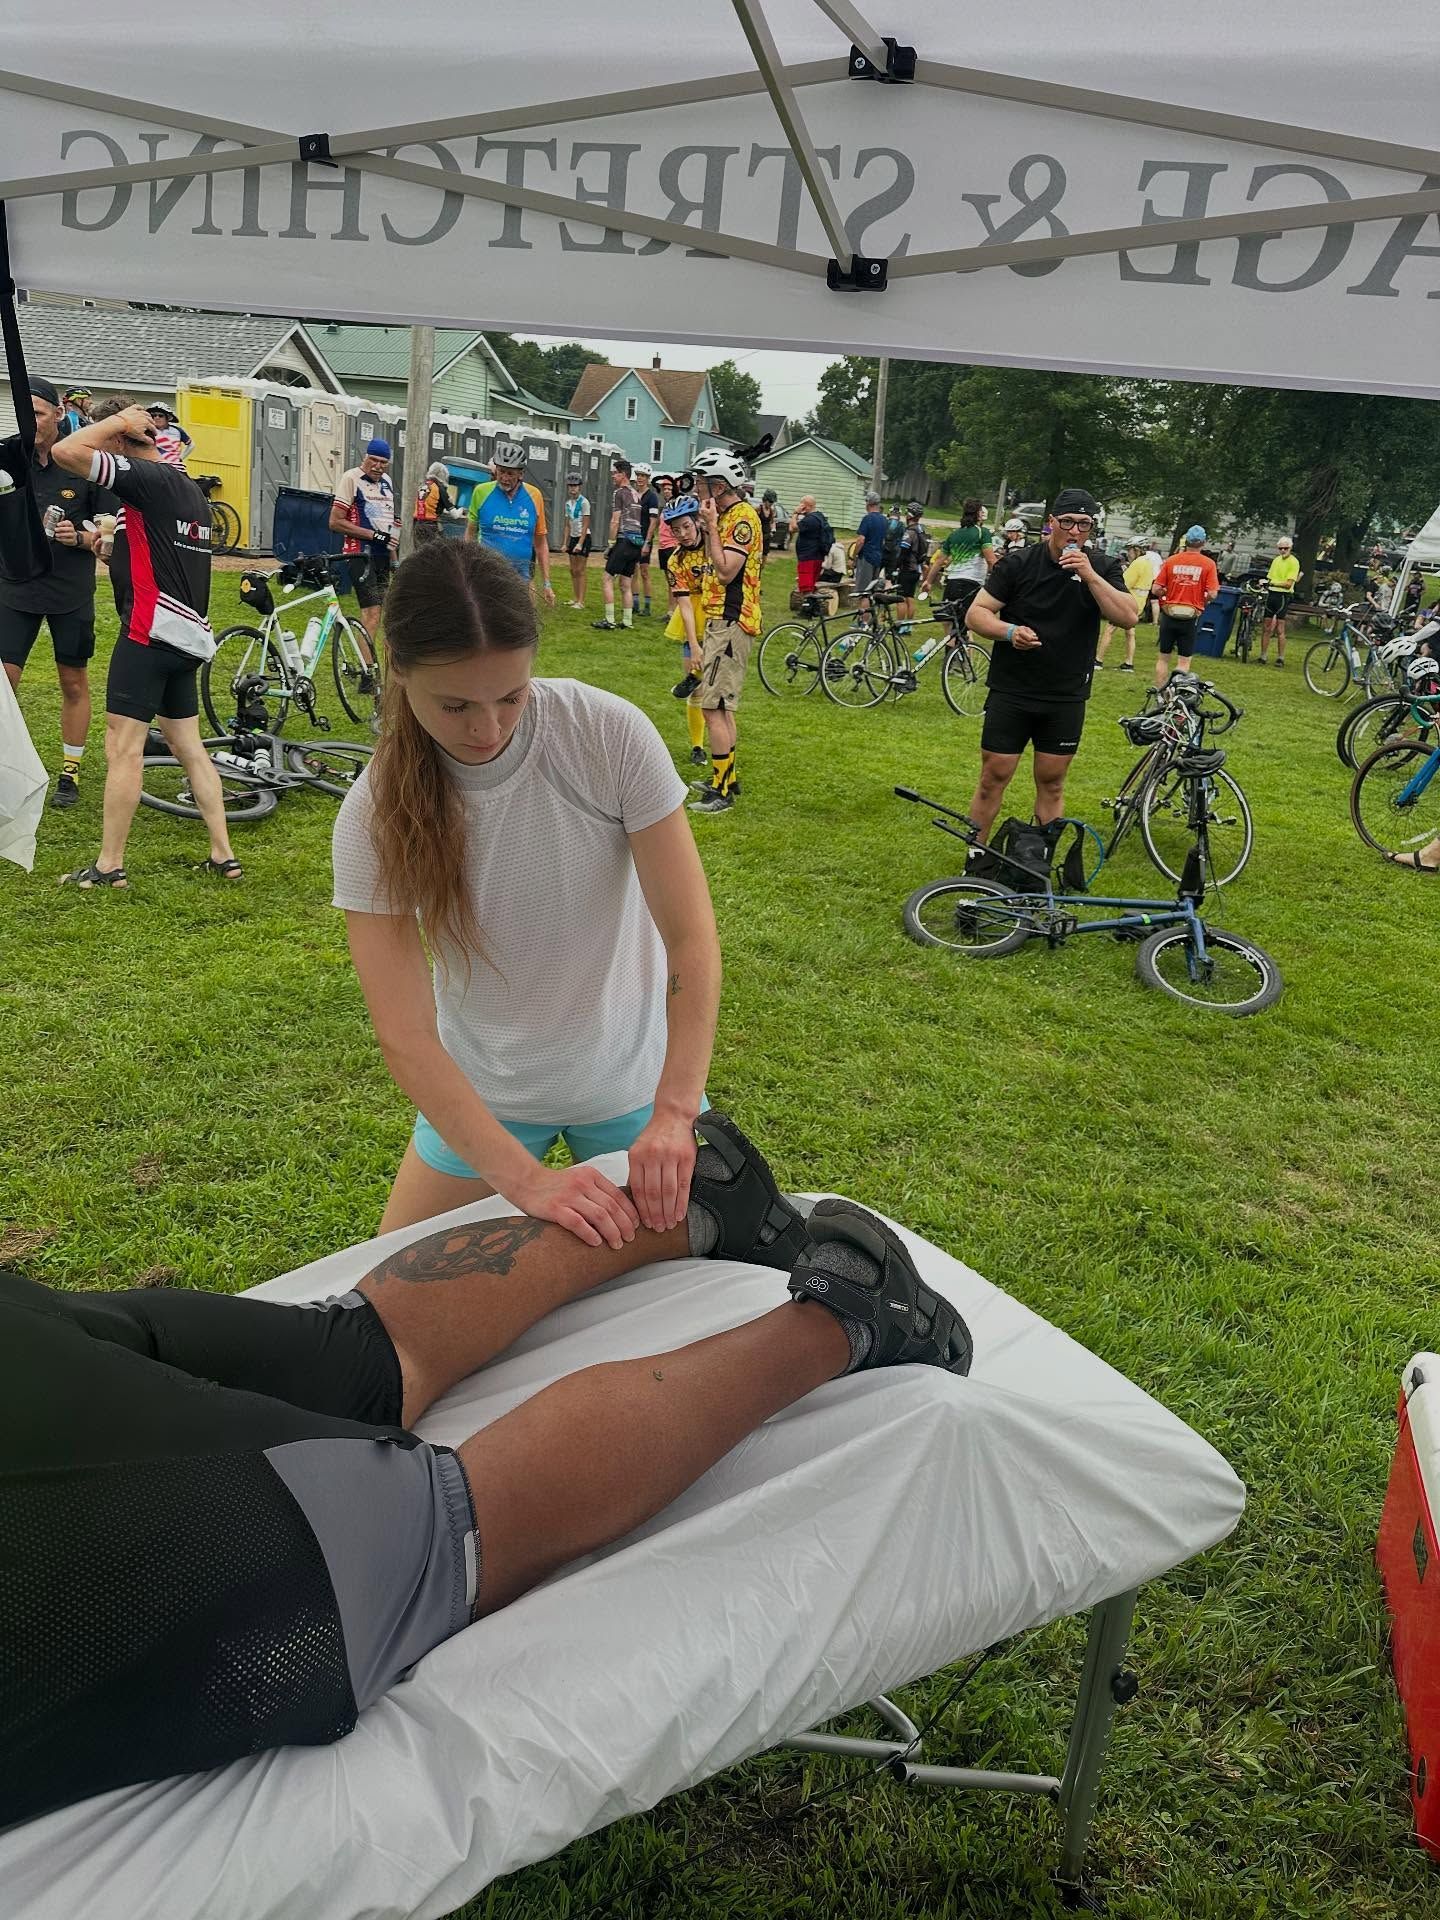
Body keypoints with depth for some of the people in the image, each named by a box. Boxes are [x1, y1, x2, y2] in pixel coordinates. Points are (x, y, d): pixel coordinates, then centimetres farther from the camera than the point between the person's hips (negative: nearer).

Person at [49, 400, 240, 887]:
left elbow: (66, 451, -20)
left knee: (123, 750, -4)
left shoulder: (146, 478, -12)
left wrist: (117, 419, -7)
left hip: (150, 633, -9)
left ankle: (109, 865, 1)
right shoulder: (191, 489, 16)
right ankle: (223, 856, 13)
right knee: (189, 746, 13)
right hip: (190, 636, 9)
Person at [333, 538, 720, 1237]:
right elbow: (404, 1036, -25)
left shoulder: (611, 734, -23)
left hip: (631, 1074, 0)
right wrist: (523, 1177, -37)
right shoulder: (375, 817, -20)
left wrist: (674, 1110, -33)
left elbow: (690, 935, -21)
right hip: (484, 1095, 1)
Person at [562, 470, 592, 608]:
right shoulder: (568, 503, 10)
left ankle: (581, 602, -7)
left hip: (584, 538, -7)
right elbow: (568, 525, 14)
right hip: (573, 537, 7)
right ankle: (574, 599, 15)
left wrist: (580, 543, -19)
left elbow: (585, 525, -14)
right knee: (573, 570, 9)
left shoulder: (584, 502, -11)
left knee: (580, 571, -8)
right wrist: (565, 543, 10)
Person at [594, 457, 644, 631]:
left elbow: (615, 522, -12)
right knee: (626, 584, 11)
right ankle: (627, 621, 10)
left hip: (624, 540, -8)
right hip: (636, 543, 8)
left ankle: (609, 620, -8)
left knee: (608, 579, -4)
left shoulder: (619, 493, -7)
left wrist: (611, 544, -7)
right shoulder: (636, 494, 18)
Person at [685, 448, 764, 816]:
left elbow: (726, 570, -24)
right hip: (719, 621, 11)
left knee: (714, 708, -12)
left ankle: (722, 792, -9)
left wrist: (710, 526, -18)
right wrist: (709, 527, 12)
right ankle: (727, 778, 27)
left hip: (730, 624, -11)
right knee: (721, 706, 17)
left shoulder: (742, 517, -15)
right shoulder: (726, 516, 17)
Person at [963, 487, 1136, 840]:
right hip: (1010, 693, -2)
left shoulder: (1102, 569, 2)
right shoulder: (1018, 563, -4)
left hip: (1066, 700, 2)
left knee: (1051, 784, 9)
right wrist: (1010, 631, -24)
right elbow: (975, 613, -4)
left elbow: (1128, 617, -11)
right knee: (993, 778, 0)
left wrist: (1090, 575, -20)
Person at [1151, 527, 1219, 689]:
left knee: (1163, 657, 14)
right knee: (1184, 661, 8)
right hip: (1191, 617, -1)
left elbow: (1155, 589, -5)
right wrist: (1203, 602, 10)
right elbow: (1212, 594, -11)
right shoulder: (1208, 564, -7)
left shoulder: (1171, 560, -4)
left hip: (1169, 614, 1)